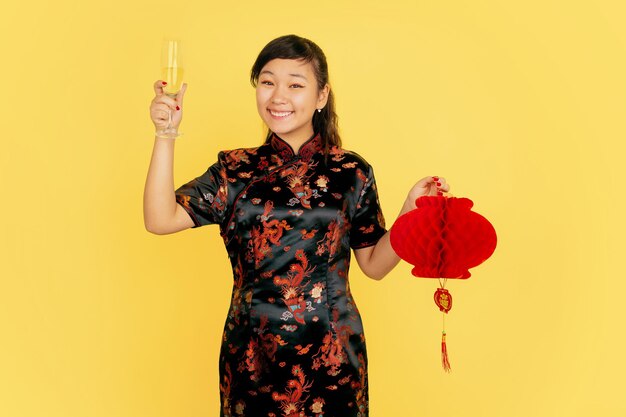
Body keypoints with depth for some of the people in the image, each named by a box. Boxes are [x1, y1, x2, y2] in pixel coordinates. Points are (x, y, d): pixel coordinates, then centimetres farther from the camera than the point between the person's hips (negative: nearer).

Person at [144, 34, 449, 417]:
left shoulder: (351, 172, -2)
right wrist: (166, 136, -16)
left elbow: (374, 264, 3)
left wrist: (410, 213, -12)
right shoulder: (236, 170, 0)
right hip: (252, 357, 1)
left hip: (331, 356, 0)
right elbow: (160, 220, -11)